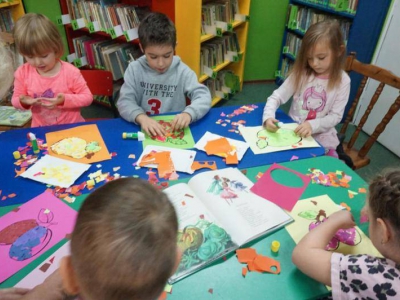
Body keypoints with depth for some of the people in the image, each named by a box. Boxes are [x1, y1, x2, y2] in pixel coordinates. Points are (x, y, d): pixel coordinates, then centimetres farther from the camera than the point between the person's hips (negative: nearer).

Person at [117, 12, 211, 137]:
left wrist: (188, 113, -30)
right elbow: (125, 101, -8)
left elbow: (204, 97, -10)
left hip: (175, 132, 0)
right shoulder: (134, 69, -2)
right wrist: (141, 117, -28)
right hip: (144, 132, 0)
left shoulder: (182, 71, -4)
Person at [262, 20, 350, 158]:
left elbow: (335, 116, -8)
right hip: (293, 130, 2)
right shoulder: (301, 73, -5)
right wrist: (268, 116, -27)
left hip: (321, 137, -1)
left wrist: (312, 125, -26)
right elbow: (276, 97, -7)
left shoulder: (342, 81, -8)